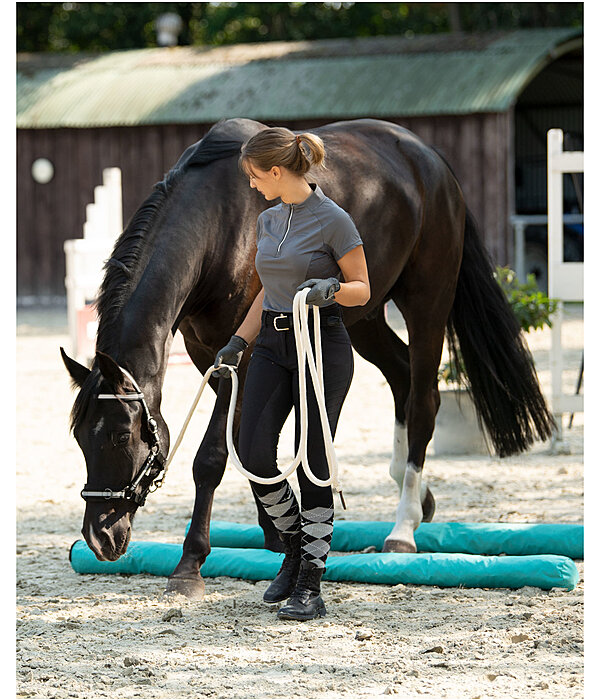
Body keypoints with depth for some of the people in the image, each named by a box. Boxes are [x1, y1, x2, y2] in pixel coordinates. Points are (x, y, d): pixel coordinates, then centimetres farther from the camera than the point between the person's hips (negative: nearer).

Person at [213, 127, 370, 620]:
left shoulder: (332, 220, -11)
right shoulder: (267, 221, 11)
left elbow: (362, 289, -6)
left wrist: (330, 289, -26)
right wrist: (239, 341, 14)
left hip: (323, 346, -6)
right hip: (273, 344, 7)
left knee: (312, 461, -5)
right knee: (254, 451, -5)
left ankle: (310, 586, 1)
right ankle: (296, 546, 18)